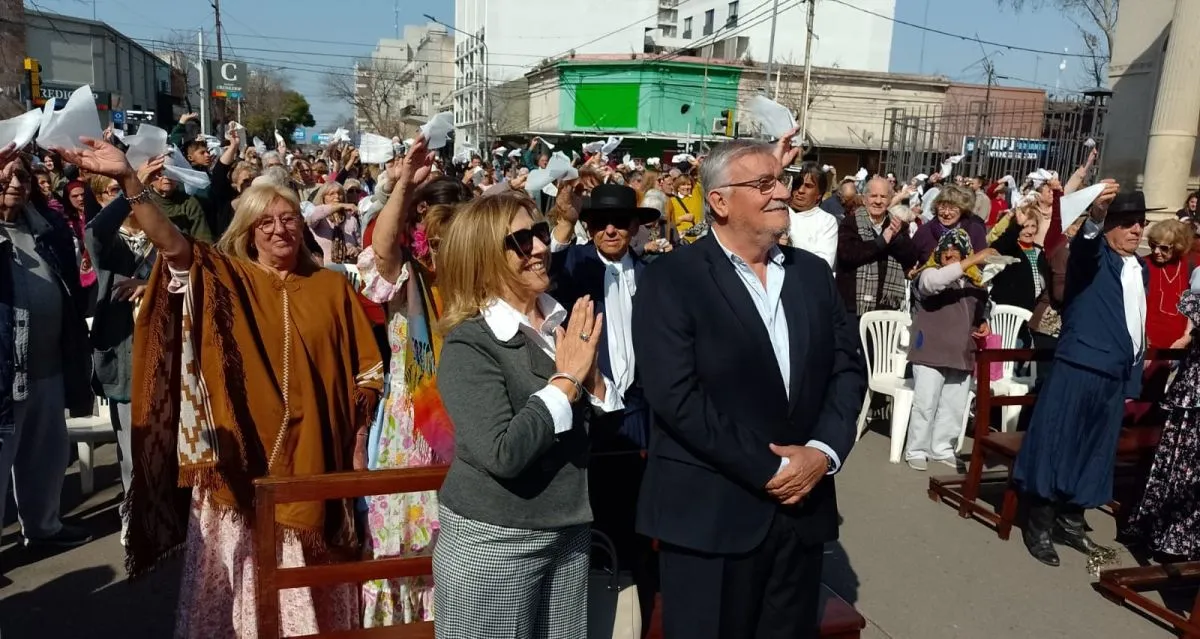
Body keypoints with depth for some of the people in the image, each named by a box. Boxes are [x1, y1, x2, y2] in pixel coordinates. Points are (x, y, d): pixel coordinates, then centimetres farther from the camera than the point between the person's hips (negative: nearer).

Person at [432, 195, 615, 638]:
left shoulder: (567, 323, 2)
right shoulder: (469, 344, -15)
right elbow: (502, 454, -26)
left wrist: (591, 376, -13)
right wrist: (566, 379, -19)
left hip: (569, 533, 6)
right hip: (492, 543, -5)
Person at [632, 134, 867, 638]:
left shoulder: (813, 272, 8)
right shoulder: (671, 280, -10)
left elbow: (849, 367, 7)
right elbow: (676, 396, -18)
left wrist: (823, 451, -10)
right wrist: (767, 471, -16)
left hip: (801, 503, 5)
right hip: (711, 513, -5)